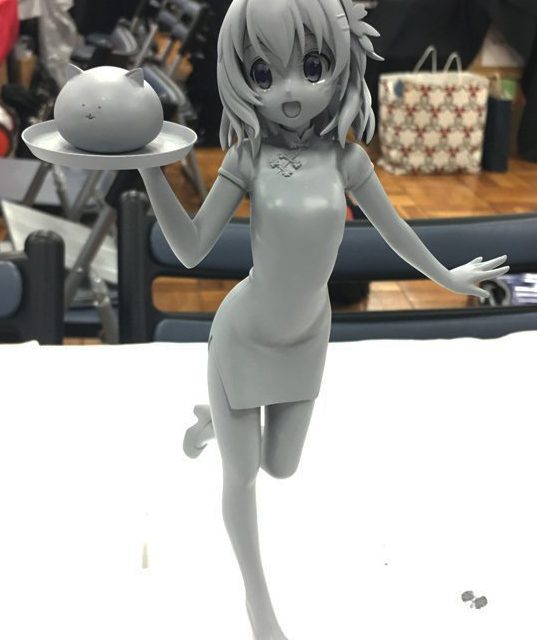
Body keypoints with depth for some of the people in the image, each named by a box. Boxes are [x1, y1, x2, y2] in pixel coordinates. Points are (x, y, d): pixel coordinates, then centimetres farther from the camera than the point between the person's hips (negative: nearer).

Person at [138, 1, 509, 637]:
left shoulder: (344, 157, -13)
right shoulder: (247, 159, -18)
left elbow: (394, 229, 3)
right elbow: (191, 250, -17)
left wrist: (446, 277, 17)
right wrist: (148, 163, -28)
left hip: (305, 337, 3)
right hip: (242, 334, -3)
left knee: (281, 466, 15)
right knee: (241, 474, 6)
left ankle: (215, 417, 47)